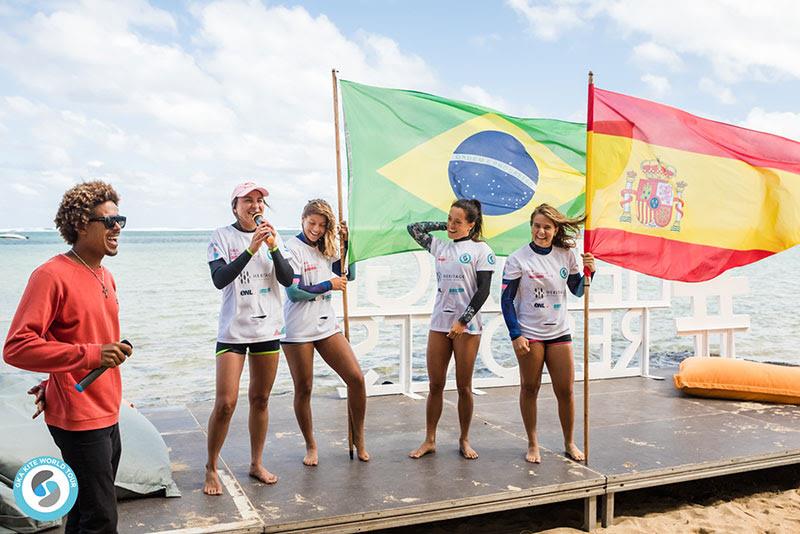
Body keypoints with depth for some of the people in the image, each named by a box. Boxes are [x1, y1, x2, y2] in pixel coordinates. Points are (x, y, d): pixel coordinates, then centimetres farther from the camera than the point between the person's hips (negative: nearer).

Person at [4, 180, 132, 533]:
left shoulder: (105, 277, 11)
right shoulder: (53, 275, -15)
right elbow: (16, 347, -21)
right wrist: (90, 355, -25)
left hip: (107, 415, 8)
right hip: (80, 420, -8)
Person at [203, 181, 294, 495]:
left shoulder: (270, 235, 8)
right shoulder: (222, 236, -3)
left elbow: (288, 280, -1)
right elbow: (219, 279, -16)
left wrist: (273, 246, -15)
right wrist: (251, 249, -24)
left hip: (268, 328, 4)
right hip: (233, 330, -3)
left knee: (261, 399, 11)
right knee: (225, 403, -8)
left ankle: (256, 463, 25)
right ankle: (211, 469, 10)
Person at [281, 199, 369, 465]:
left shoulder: (324, 248, 9)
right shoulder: (293, 248, -9)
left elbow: (346, 275, 20)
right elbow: (293, 292, -15)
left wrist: (345, 243, 8)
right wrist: (329, 285, -9)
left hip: (326, 324, 6)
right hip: (298, 330, -5)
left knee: (356, 378, -1)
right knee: (303, 390, 6)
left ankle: (358, 439, 15)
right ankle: (311, 446, 24)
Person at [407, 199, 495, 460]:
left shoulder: (481, 250, -2)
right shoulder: (440, 246, 12)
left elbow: (483, 290, -8)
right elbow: (413, 228, 20)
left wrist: (463, 321, -14)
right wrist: (443, 226, 12)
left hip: (467, 326, -4)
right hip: (439, 323, 4)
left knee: (464, 386, 5)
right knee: (435, 385, 6)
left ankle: (464, 440, 20)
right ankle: (429, 440, 15)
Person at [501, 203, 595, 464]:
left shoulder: (566, 255, 3)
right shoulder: (518, 259, -8)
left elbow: (577, 290, 13)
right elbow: (507, 300, -6)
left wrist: (589, 271, -5)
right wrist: (515, 335, -12)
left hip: (559, 333, 3)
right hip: (529, 334, -3)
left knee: (565, 390, 6)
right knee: (529, 389, 7)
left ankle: (569, 443, 25)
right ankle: (532, 444, 22)